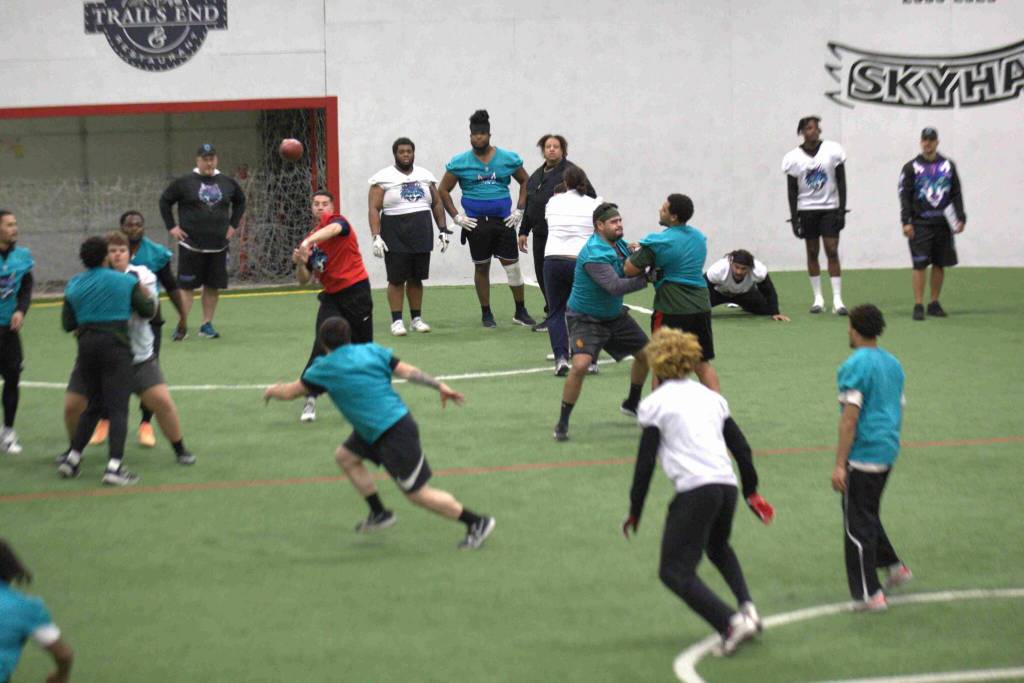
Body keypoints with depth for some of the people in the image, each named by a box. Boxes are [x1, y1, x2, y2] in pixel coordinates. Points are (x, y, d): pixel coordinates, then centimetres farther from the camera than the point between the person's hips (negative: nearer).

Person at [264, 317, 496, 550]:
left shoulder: (325, 368, -7)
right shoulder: (371, 350, 7)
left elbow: (290, 392, 4)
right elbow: (408, 371, -1)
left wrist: (272, 391, 25)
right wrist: (439, 385, 0)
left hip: (395, 434, -9)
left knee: (417, 494, -1)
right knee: (345, 456, 21)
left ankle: (477, 522, 4)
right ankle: (379, 513, 27)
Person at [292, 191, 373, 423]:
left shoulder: (337, 220, -4)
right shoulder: (309, 241, 12)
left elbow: (334, 229, -32)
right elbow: (304, 280, 14)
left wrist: (308, 241, -48)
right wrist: (300, 263, -9)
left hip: (356, 292, -4)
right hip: (331, 297, 4)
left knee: (363, 347, 9)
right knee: (321, 347, -15)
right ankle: (310, 400, -18)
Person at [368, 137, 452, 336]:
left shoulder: (425, 176, 11)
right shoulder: (383, 178, -4)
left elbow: (437, 204, 17)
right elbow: (374, 209, -7)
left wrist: (443, 230, 9)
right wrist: (376, 237, -17)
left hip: (421, 235, 4)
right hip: (395, 236, -4)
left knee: (416, 279, 9)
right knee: (396, 279, -3)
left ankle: (417, 319, 16)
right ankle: (396, 321, 2)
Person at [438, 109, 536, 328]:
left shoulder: (508, 159, 3)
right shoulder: (459, 163, 0)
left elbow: (525, 182, 15)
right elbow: (443, 190, 7)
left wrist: (519, 210, 5)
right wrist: (456, 217, -1)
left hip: (503, 220, 1)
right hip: (476, 222, -1)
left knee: (512, 265, -1)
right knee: (481, 267, 6)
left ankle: (520, 312, 10)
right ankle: (486, 313, 16)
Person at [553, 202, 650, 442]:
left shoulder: (619, 244, -1)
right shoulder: (594, 254, -28)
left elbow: (631, 271, 2)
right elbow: (615, 286, -35)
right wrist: (647, 279, -33)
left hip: (615, 315, 9)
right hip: (586, 319, -9)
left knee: (645, 354, 15)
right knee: (581, 364, -27)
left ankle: (632, 404, 40)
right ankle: (562, 423, -12)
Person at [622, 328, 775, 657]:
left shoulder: (655, 404, 2)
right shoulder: (709, 396, 19)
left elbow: (645, 462, -2)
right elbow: (741, 447, 21)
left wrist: (635, 511, 5)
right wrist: (751, 491, 33)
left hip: (695, 491, -7)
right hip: (727, 485, 7)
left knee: (675, 571, -1)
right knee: (719, 549, 34)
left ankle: (732, 622, -18)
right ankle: (747, 606, 13)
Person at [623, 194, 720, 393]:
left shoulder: (658, 243, -12)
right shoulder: (699, 237, 9)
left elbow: (630, 270, -9)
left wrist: (635, 253, 11)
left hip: (671, 309, -6)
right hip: (701, 307, 6)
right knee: (703, 363, 13)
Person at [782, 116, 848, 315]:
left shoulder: (833, 150, -4)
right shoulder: (793, 158, -3)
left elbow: (841, 182, 0)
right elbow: (792, 191, 0)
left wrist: (842, 210, -5)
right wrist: (794, 219, -4)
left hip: (830, 208, -1)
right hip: (806, 209, 1)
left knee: (832, 251, -7)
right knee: (812, 252, 5)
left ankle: (837, 299, -7)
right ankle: (818, 298, 12)